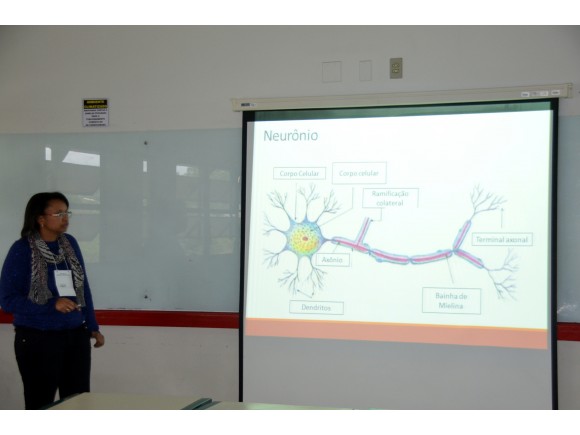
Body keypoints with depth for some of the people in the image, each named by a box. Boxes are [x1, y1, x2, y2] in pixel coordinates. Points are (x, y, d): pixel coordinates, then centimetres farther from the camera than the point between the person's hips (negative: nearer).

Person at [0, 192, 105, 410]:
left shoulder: (70, 243, 4)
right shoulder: (21, 250, -11)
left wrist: (92, 327, 10)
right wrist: (53, 305, -22)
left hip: (76, 335, 5)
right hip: (38, 339, -4)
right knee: (41, 405, 7)